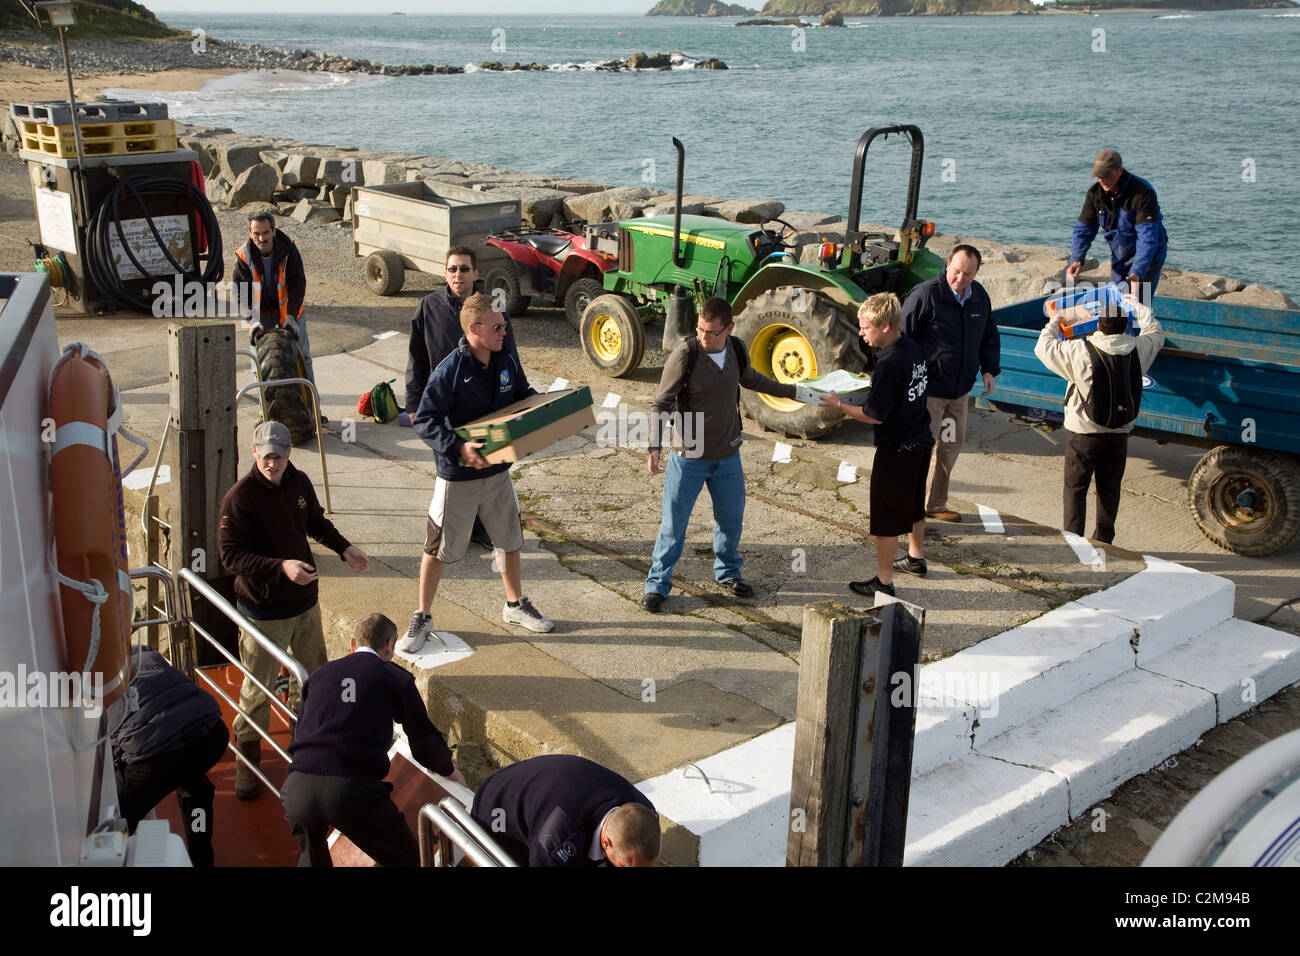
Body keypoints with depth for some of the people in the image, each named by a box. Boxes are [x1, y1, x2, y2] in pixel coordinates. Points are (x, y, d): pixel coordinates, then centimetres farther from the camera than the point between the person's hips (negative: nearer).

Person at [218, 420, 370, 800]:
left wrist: (344, 548, 7)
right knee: (257, 687, 3)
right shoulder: (240, 497, -21)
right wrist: (281, 567, -35)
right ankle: (248, 758, 21)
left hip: (305, 601, 6)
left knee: (313, 675, 20)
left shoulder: (299, 483, -1)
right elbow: (232, 556, -24)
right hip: (263, 610, -6)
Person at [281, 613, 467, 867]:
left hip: (299, 787, 5)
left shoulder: (320, 674, 20)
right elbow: (424, 741, 13)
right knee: (408, 860, 14)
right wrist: (450, 771, 33)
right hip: (356, 789, -5)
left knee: (311, 853, 35)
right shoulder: (395, 677, 9)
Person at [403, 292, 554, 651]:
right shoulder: (450, 370, -22)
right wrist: (458, 447, -34)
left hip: (497, 471, 6)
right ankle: (422, 618, 24)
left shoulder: (508, 360, -3)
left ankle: (515, 605, 41)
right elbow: (425, 422, -21)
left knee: (510, 539, 19)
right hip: (457, 475, -6)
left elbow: (523, 394, 15)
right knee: (439, 547, 7)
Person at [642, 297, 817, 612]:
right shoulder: (684, 355, -19)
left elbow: (752, 379, 19)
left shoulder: (736, 350, -4)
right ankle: (657, 584, 14)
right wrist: (655, 447, -24)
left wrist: (793, 391, 27)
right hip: (688, 456, -5)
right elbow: (662, 403, -14)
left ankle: (728, 572, 39)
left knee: (731, 518, 17)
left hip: (728, 454, 5)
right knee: (674, 523, 0)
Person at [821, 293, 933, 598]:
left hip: (896, 449, -9)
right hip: (921, 441, 9)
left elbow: (874, 415, -22)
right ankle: (916, 558, 44)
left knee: (886, 516, 1)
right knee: (913, 504, 26)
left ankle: (884, 581, 9)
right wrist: (873, 381, 13)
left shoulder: (889, 364, -26)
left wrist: (839, 405, -10)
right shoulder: (913, 350, 2)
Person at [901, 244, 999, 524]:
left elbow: (989, 335, 20)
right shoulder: (925, 294, -16)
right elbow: (902, 335, -12)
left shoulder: (980, 296, 6)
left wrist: (989, 369, 9)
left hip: (960, 389, 7)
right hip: (929, 388, -7)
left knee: (952, 444, 16)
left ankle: (935, 503, 30)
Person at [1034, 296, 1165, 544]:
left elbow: (1044, 347, -6)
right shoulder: (1138, 349, -7)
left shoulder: (1080, 351, -20)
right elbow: (1155, 331, 16)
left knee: (1075, 488, 7)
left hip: (1084, 434, -4)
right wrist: (1136, 305, 30)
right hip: (1119, 434, 4)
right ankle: (1103, 542, 22)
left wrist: (1053, 324, 13)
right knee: (1109, 490, 15)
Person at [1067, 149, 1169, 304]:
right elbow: (1083, 229, -4)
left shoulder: (1143, 192, -28)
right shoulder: (1095, 193, -9)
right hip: (1119, 255, 6)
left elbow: (1148, 237, -35)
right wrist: (1076, 259, -22)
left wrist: (1138, 272, -46)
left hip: (1148, 254, -6)